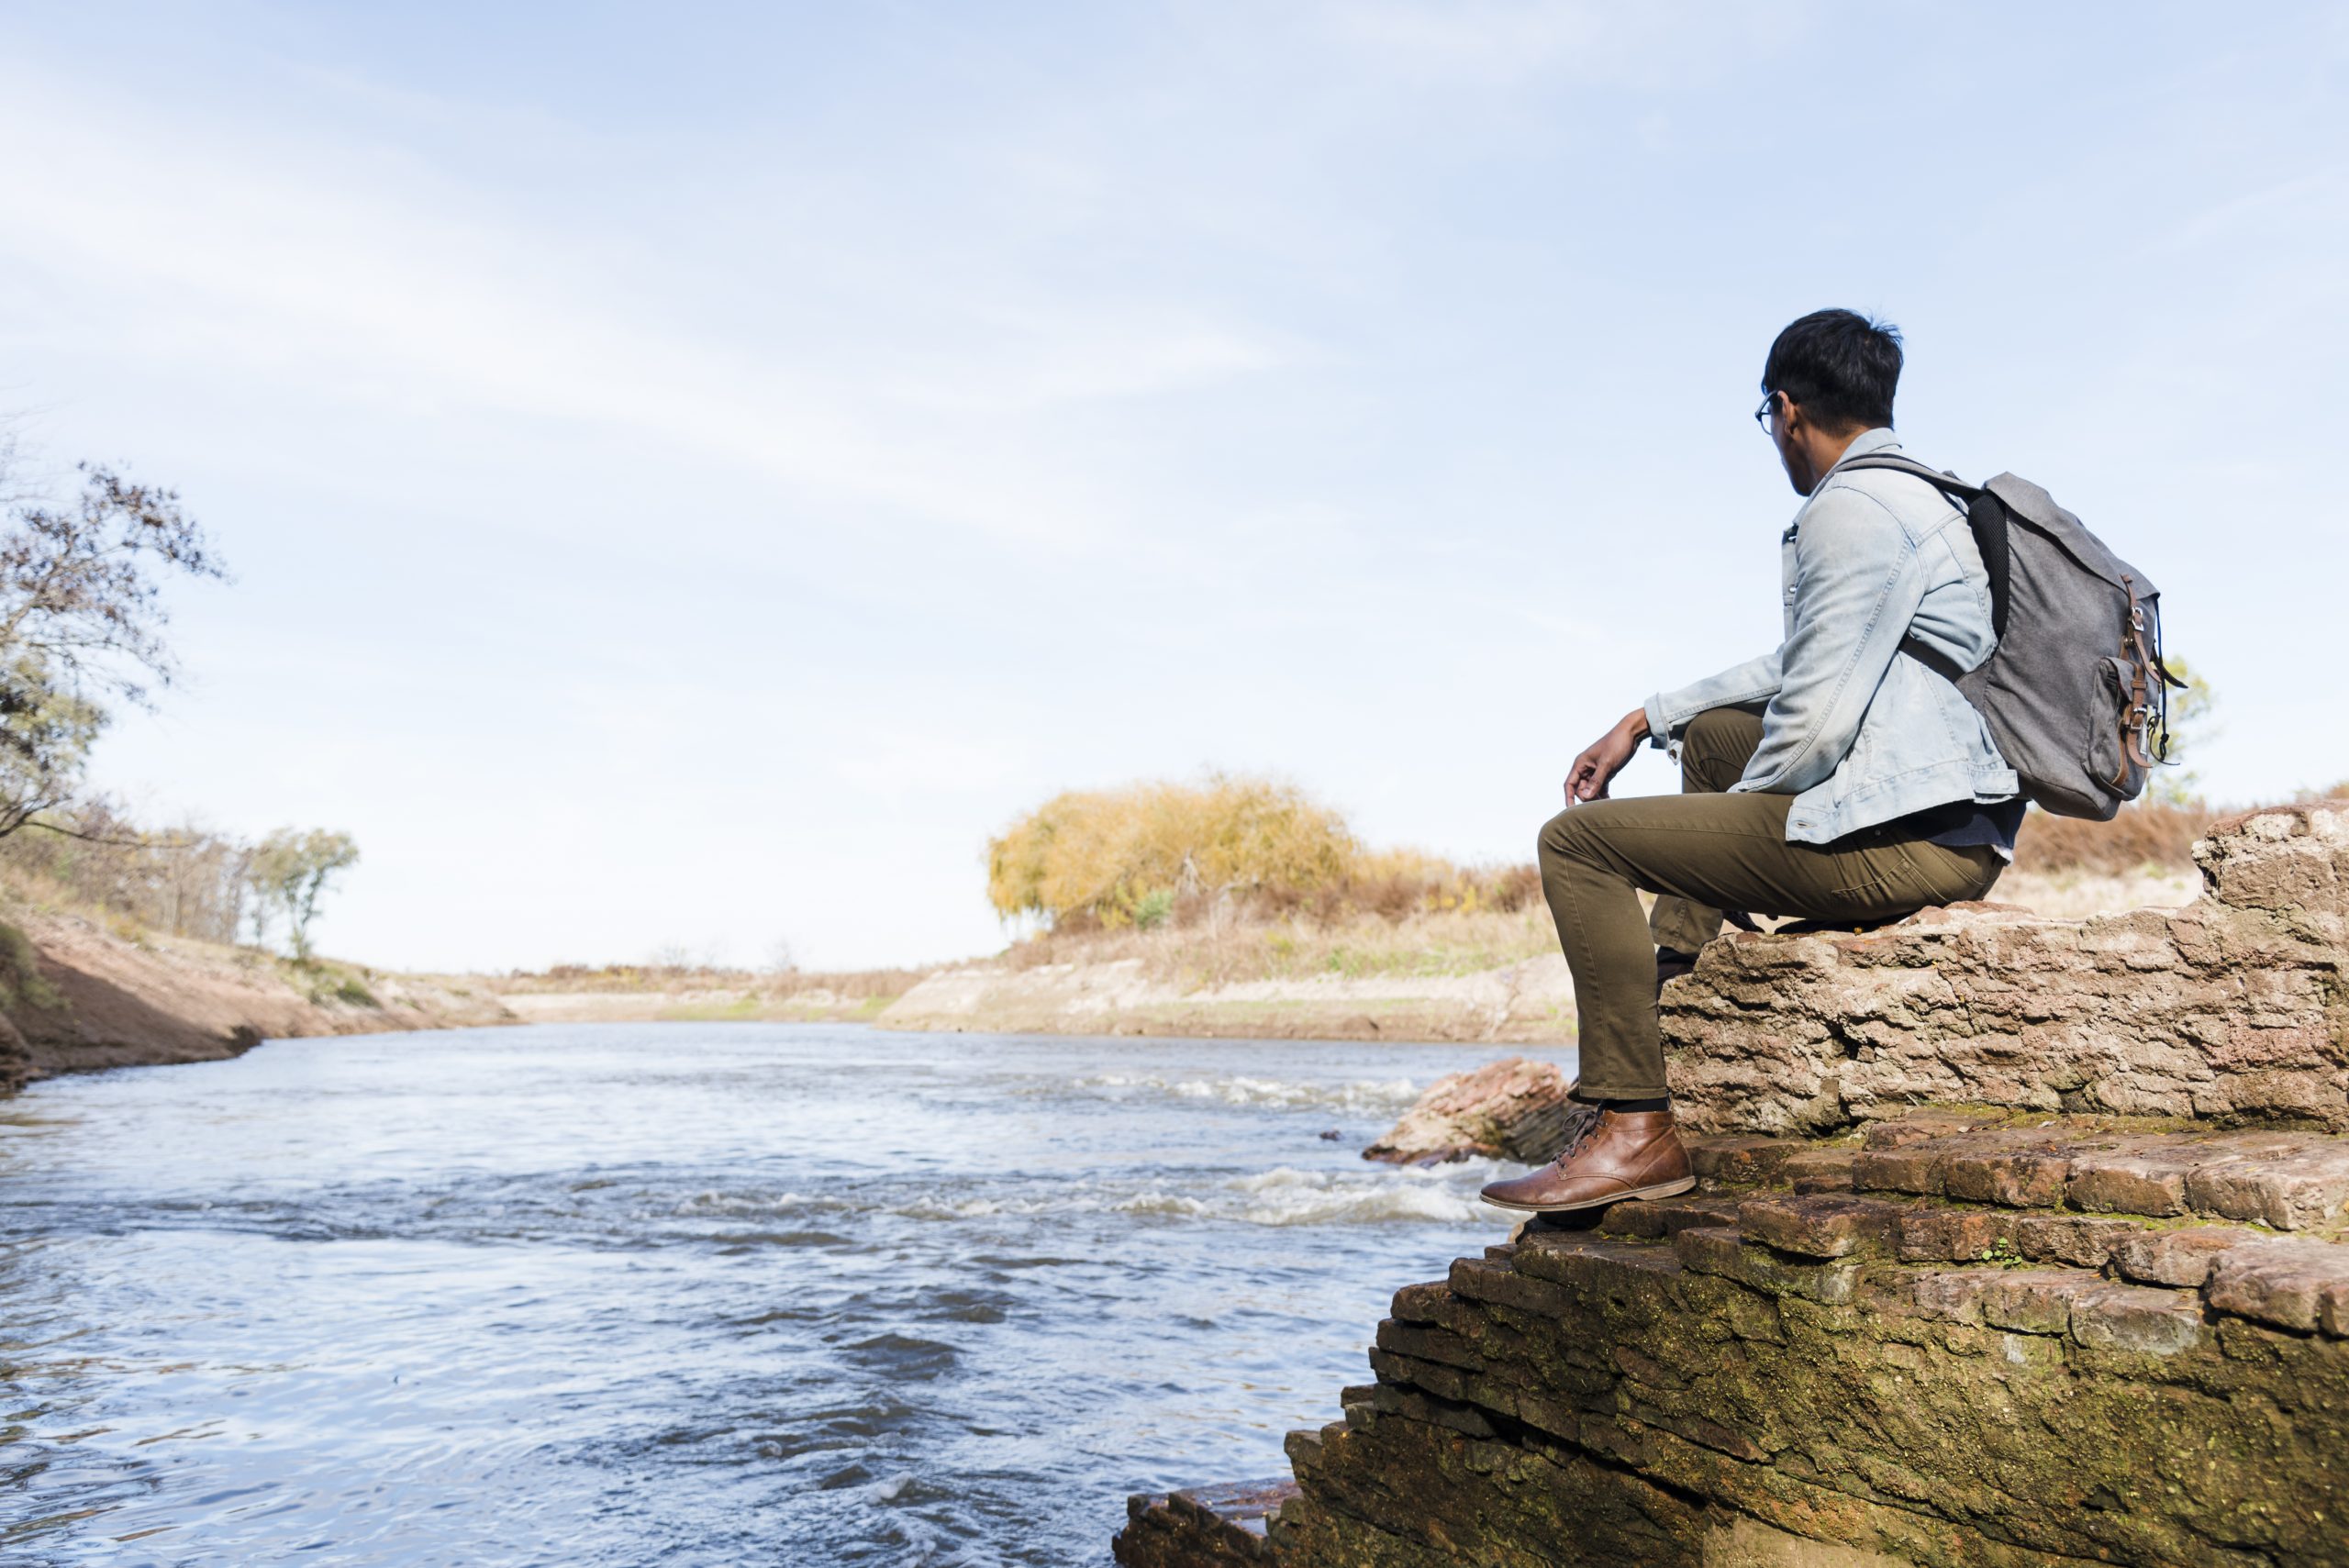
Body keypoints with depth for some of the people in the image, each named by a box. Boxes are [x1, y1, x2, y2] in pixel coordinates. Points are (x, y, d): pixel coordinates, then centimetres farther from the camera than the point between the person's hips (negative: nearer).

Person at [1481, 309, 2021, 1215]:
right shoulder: (1919, 499, 19)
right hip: (1955, 825, 11)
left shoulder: (1849, 511, -14)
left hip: (1907, 842, -11)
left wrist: (1739, 825, -2)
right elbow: (1807, 668, 27)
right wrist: (1645, 721, 25)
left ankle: (1635, 1129, -8)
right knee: (1713, 733, 30)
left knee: (1579, 840, -8)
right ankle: (1669, 999, 28)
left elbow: (1815, 726, -21)